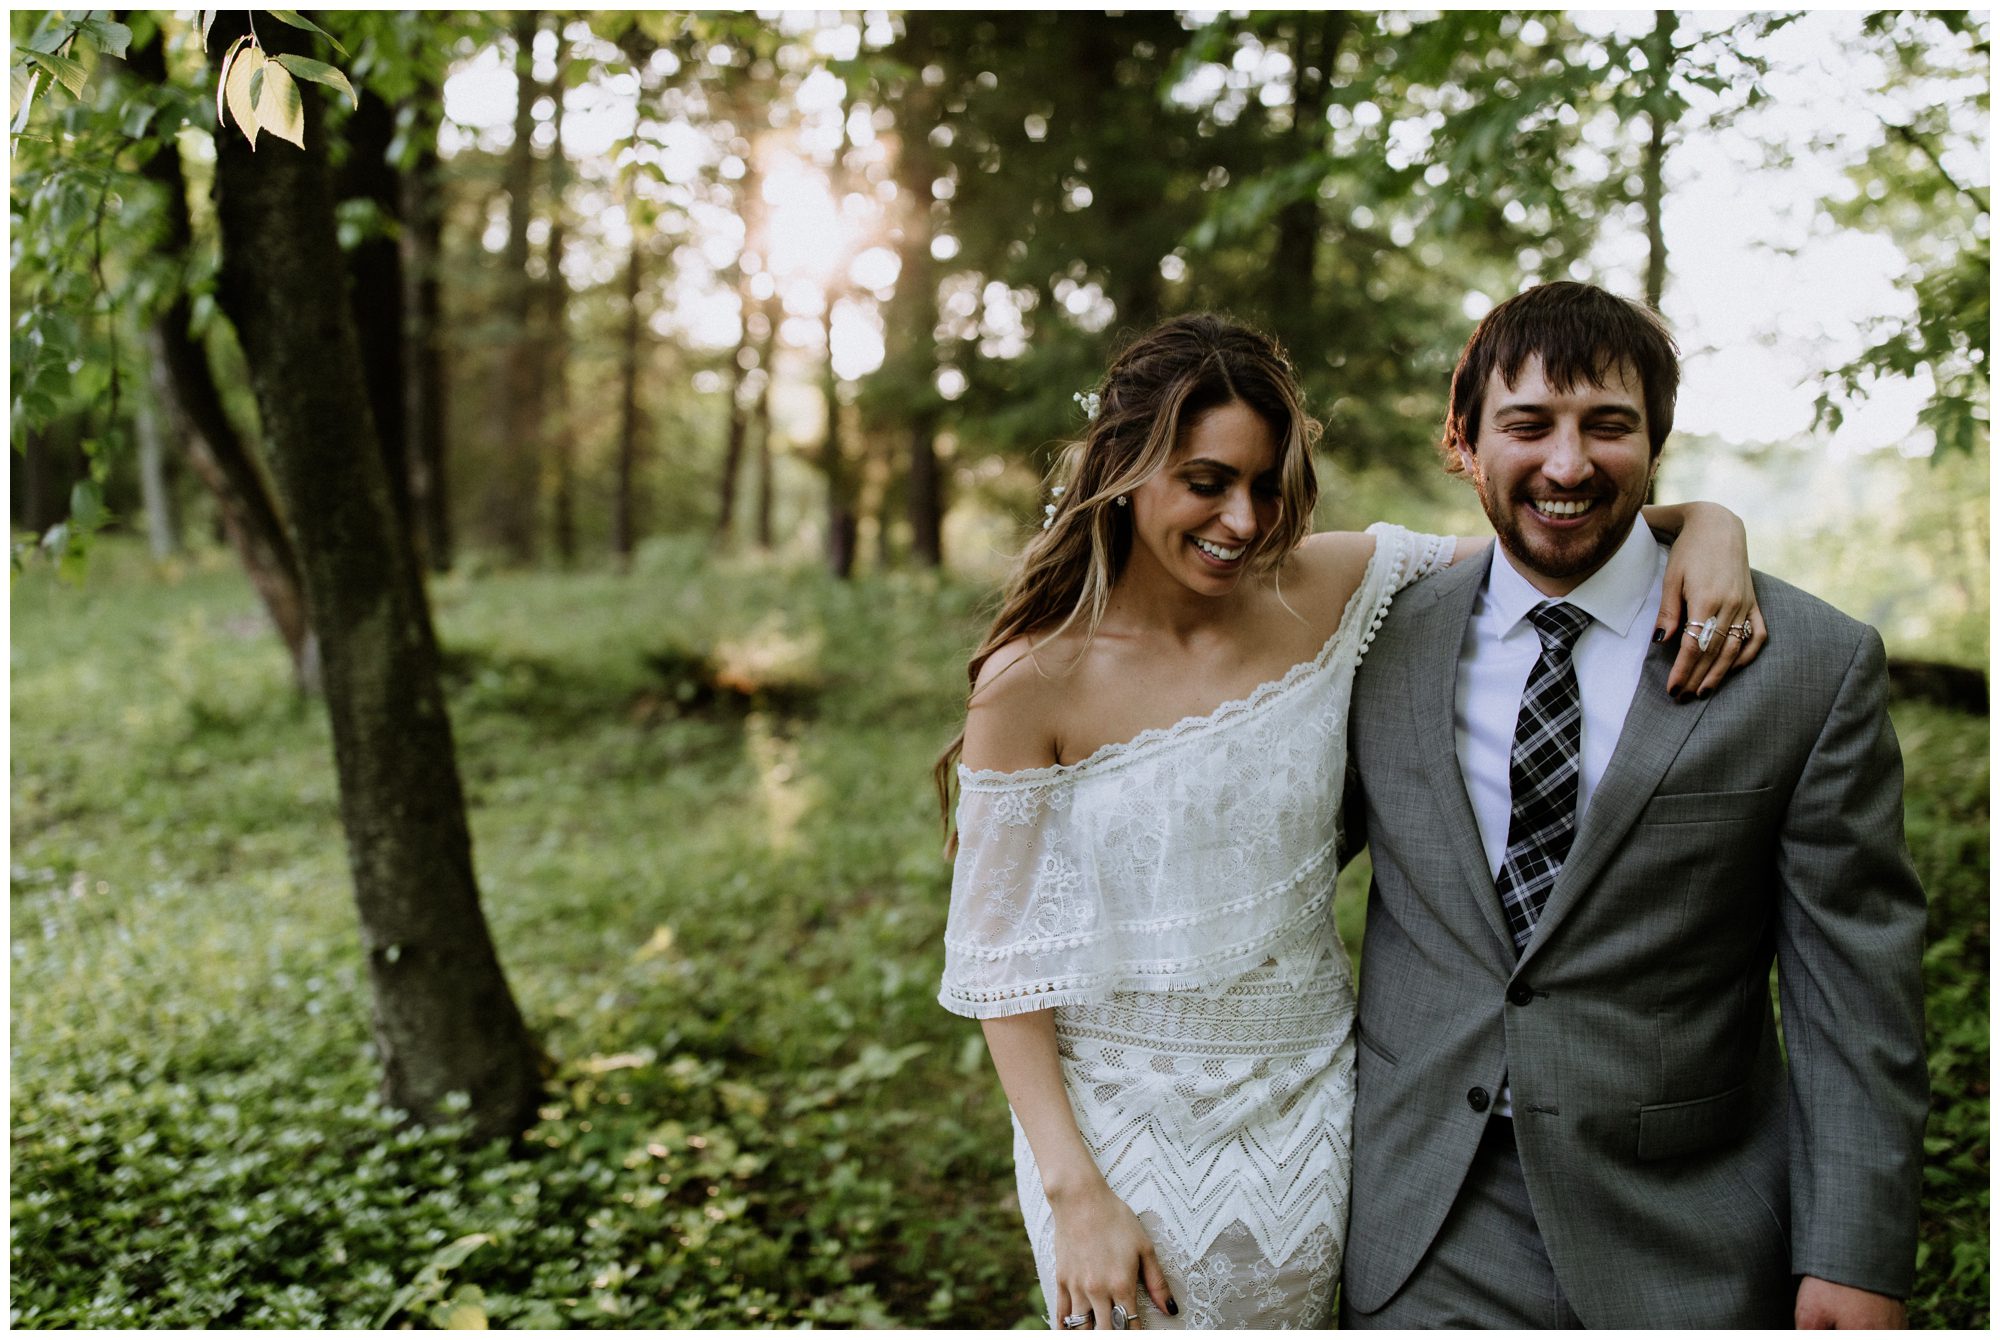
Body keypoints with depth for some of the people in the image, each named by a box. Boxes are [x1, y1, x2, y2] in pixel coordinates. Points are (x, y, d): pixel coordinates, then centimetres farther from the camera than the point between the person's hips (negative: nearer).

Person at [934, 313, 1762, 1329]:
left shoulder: (1328, 592, -6)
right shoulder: (1033, 683, -14)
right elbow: (1001, 961, -10)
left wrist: (1707, 524, -16)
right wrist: (1076, 1195, -13)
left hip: (1307, 1113, 3)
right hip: (1121, 1123, -3)